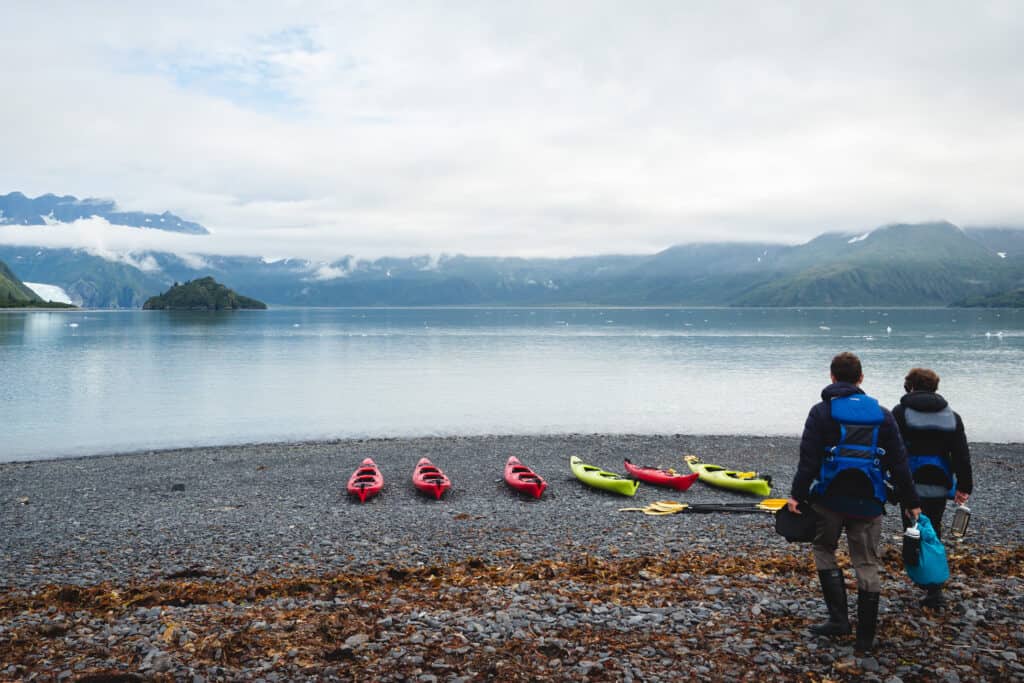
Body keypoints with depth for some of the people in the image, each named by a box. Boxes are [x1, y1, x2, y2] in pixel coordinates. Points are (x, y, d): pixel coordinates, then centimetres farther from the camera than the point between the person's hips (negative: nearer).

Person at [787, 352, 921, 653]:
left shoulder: (821, 412, -4)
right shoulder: (882, 414, 6)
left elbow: (809, 459, -11)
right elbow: (898, 462, 7)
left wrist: (797, 494, -6)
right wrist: (911, 501, 13)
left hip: (830, 498, -2)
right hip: (868, 502, 3)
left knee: (824, 550, 17)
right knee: (867, 564, 9)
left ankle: (838, 619, 9)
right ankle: (866, 637, 13)